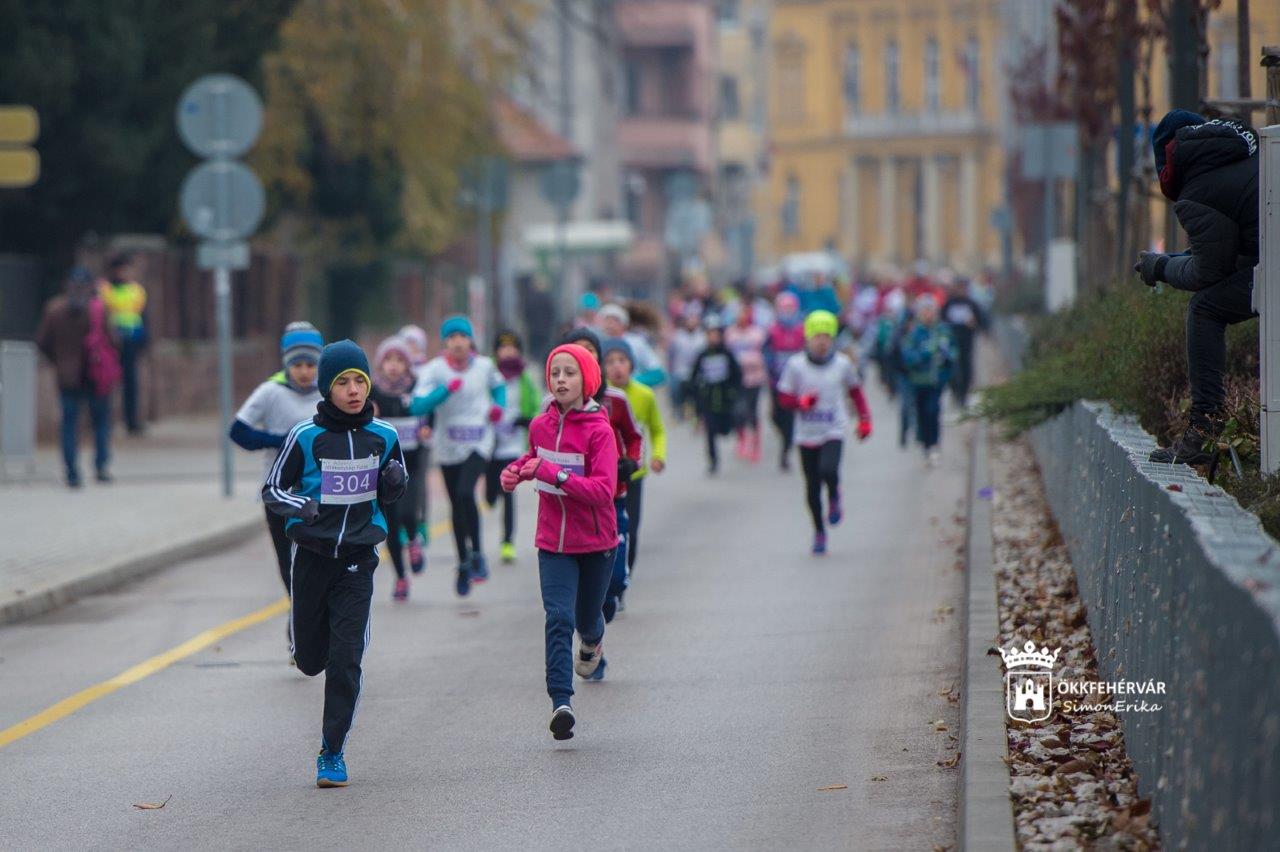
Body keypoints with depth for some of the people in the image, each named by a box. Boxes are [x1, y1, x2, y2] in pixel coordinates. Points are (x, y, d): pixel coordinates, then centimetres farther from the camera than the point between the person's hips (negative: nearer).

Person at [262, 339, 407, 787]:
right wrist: (301, 507, -21)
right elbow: (272, 489, 0)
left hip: (358, 561, 0)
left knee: (346, 661, -9)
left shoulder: (383, 436, 0)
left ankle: (333, 753, 2)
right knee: (311, 660, 10)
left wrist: (395, 481, -10)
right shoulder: (305, 436, -8)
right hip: (312, 557, 0)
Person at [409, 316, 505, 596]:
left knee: (465, 493, -25)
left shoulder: (484, 365, -1)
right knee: (456, 505, 10)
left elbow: (498, 385, 22)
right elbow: (417, 406, -19)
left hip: (479, 443, -1)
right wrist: (446, 389, -30)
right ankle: (463, 563, 27)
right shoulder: (434, 370, -8)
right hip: (448, 446, 1)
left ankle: (477, 553, -11)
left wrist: (498, 405, 2)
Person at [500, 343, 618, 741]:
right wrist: (516, 470, 2)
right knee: (558, 618, -14)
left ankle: (592, 641, 53)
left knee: (586, 616, 15)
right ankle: (561, 703, -21)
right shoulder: (540, 426, 0)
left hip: (596, 543, -2)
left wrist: (554, 473, -32)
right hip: (553, 542, 2)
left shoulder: (599, 430, -16)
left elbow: (604, 489, -25)